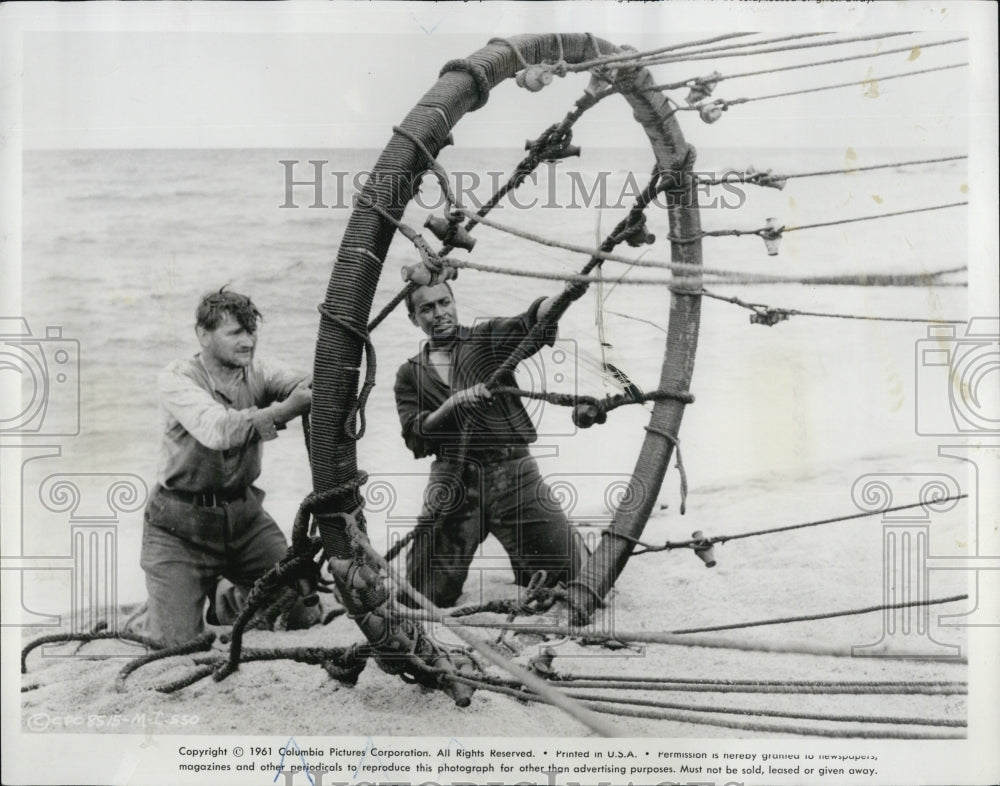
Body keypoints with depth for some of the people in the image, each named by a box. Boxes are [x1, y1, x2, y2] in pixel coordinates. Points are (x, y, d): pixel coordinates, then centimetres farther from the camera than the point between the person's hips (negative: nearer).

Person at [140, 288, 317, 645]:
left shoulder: (256, 373, -1)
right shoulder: (177, 378, -15)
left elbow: (300, 385, -21)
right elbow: (217, 430, -33)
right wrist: (282, 411, -45)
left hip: (243, 512, 4)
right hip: (181, 523, -4)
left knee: (304, 613, 0)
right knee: (176, 640, -10)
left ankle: (225, 598, 29)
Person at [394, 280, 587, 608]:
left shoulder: (488, 338, 9)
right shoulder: (410, 374, 14)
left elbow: (531, 322, -11)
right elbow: (415, 438, 1)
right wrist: (452, 405, -16)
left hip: (512, 473, -1)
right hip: (452, 482, 1)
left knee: (572, 570, -3)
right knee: (429, 592, -2)